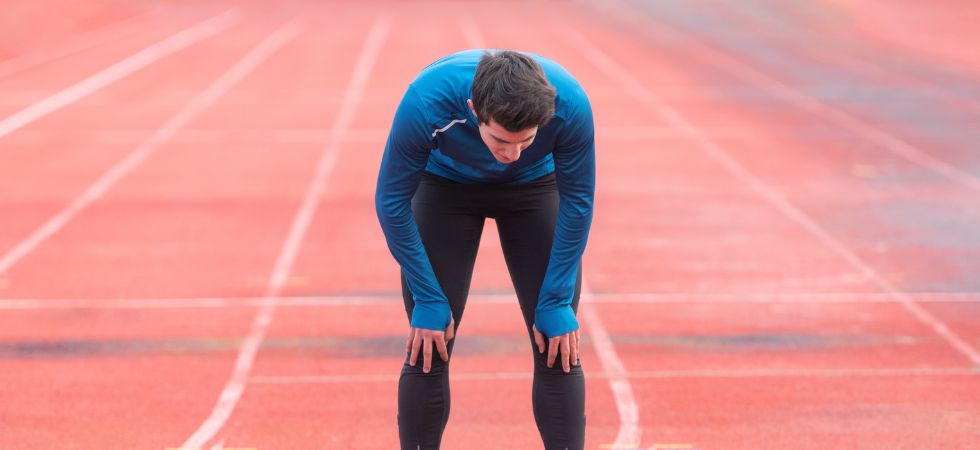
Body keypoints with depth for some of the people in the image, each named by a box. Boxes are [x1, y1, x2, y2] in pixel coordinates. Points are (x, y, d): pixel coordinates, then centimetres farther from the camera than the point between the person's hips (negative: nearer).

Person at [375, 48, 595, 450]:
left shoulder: (570, 104, -36)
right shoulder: (426, 103, -39)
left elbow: (578, 201, -19)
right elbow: (392, 201, -23)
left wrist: (557, 303, -17)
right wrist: (428, 301, -20)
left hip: (534, 187, 1)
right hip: (446, 186, -1)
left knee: (558, 351, -6)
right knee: (427, 352, -6)